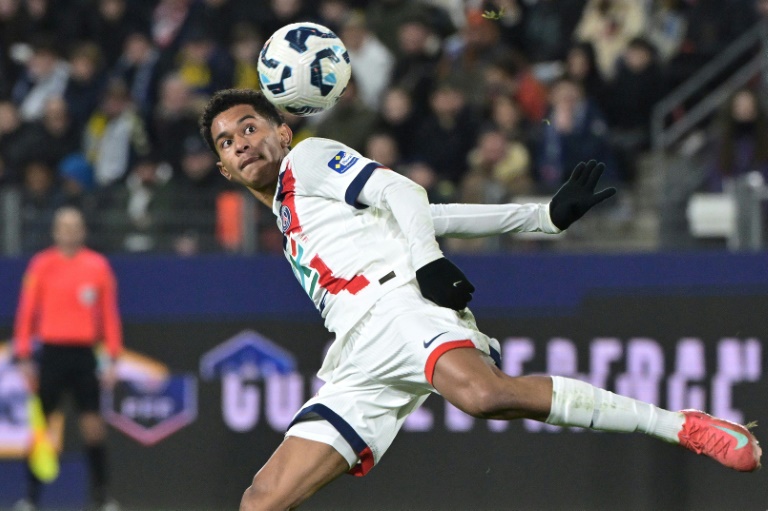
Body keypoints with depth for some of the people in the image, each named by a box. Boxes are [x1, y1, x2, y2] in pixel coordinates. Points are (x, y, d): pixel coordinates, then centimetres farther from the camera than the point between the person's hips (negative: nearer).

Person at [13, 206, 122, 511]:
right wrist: (24, 357, -4)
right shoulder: (41, 265, 1)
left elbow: (109, 313, 6)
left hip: (84, 354, 1)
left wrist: (113, 357, 1)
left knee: (93, 425, -2)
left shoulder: (98, 266, 4)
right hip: (52, 352, -1)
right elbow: (27, 311, 1)